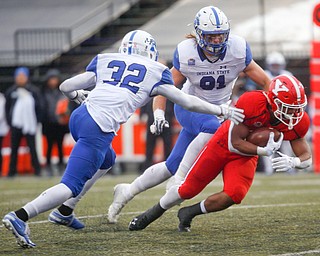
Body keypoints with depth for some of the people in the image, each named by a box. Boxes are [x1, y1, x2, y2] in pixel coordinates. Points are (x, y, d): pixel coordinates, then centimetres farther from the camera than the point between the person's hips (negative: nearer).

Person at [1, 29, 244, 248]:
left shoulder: (105, 61, 23)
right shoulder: (155, 72, 13)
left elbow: (66, 87, 22)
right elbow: (188, 102, 14)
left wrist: (77, 95, 45)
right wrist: (221, 110, 25)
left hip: (80, 116, 6)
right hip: (98, 129, -6)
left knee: (106, 160, 33)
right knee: (72, 185, -6)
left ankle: (64, 212, 29)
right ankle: (20, 216, -23)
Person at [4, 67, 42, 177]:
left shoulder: (34, 91, 2)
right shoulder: (10, 91, 6)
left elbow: (38, 107, 4)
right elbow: (7, 108, 10)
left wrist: (36, 121, -1)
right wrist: (9, 122, 3)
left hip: (29, 124, -2)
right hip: (16, 125, 2)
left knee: (32, 148, -3)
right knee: (14, 149, 6)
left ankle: (37, 170, 3)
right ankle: (12, 171, 12)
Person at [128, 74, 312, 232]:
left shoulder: (297, 122, -21)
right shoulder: (252, 103, -35)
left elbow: (307, 157, -14)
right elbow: (235, 142, -27)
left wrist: (293, 162, -36)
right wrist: (263, 151, -39)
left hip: (246, 157, 3)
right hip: (223, 145, -3)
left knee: (234, 195, -22)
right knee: (189, 189, 5)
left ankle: (189, 213, 5)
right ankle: (151, 214, 34)